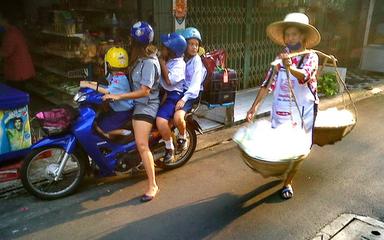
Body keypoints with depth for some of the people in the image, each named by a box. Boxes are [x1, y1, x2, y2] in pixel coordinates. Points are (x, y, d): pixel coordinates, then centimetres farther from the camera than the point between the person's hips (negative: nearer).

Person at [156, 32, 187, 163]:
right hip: (162, 92, 9)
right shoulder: (167, 60, 8)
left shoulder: (179, 64, -16)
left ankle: (170, 149, -7)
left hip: (173, 95, -9)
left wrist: (162, 63, -20)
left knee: (161, 121, -29)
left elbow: (169, 80, -26)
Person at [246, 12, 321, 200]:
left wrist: (290, 68, -54)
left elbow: (304, 75, -32)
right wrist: (254, 106, -5)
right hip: (280, 111, 3)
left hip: (301, 112, -3)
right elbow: (267, 83, 2)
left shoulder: (311, 57, -9)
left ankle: (288, 182, 24)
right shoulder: (281, 58, 3)